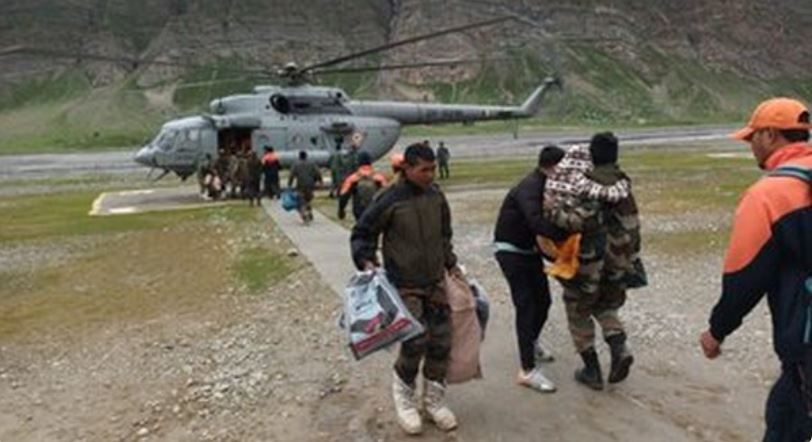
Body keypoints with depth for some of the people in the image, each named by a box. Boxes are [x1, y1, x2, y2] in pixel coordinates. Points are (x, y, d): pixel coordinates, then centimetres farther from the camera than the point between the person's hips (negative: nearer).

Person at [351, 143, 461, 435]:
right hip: (404, 286, -5)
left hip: (435, 282, 5)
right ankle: (403, 391, 18)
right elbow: (361, 234, -5)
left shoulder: (436, 196, 2)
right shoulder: (390, 199, -14)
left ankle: (434, 400, 26)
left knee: (441, 342, 6)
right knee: (416, 342, -11)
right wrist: (367, 263, -18)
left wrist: (451, 264, 17)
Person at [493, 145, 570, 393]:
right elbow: (536, 221, -43)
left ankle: (531, 343, 41)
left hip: (530, 249, 9)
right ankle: (528, 371, -10)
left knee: (543, 300, 15)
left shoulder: (544, 187, 5)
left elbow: (550, 217, 8)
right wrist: (567, 235, -43)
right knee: (526, 305, -12)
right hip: (511, 251, -9)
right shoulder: (529, 188, -26)